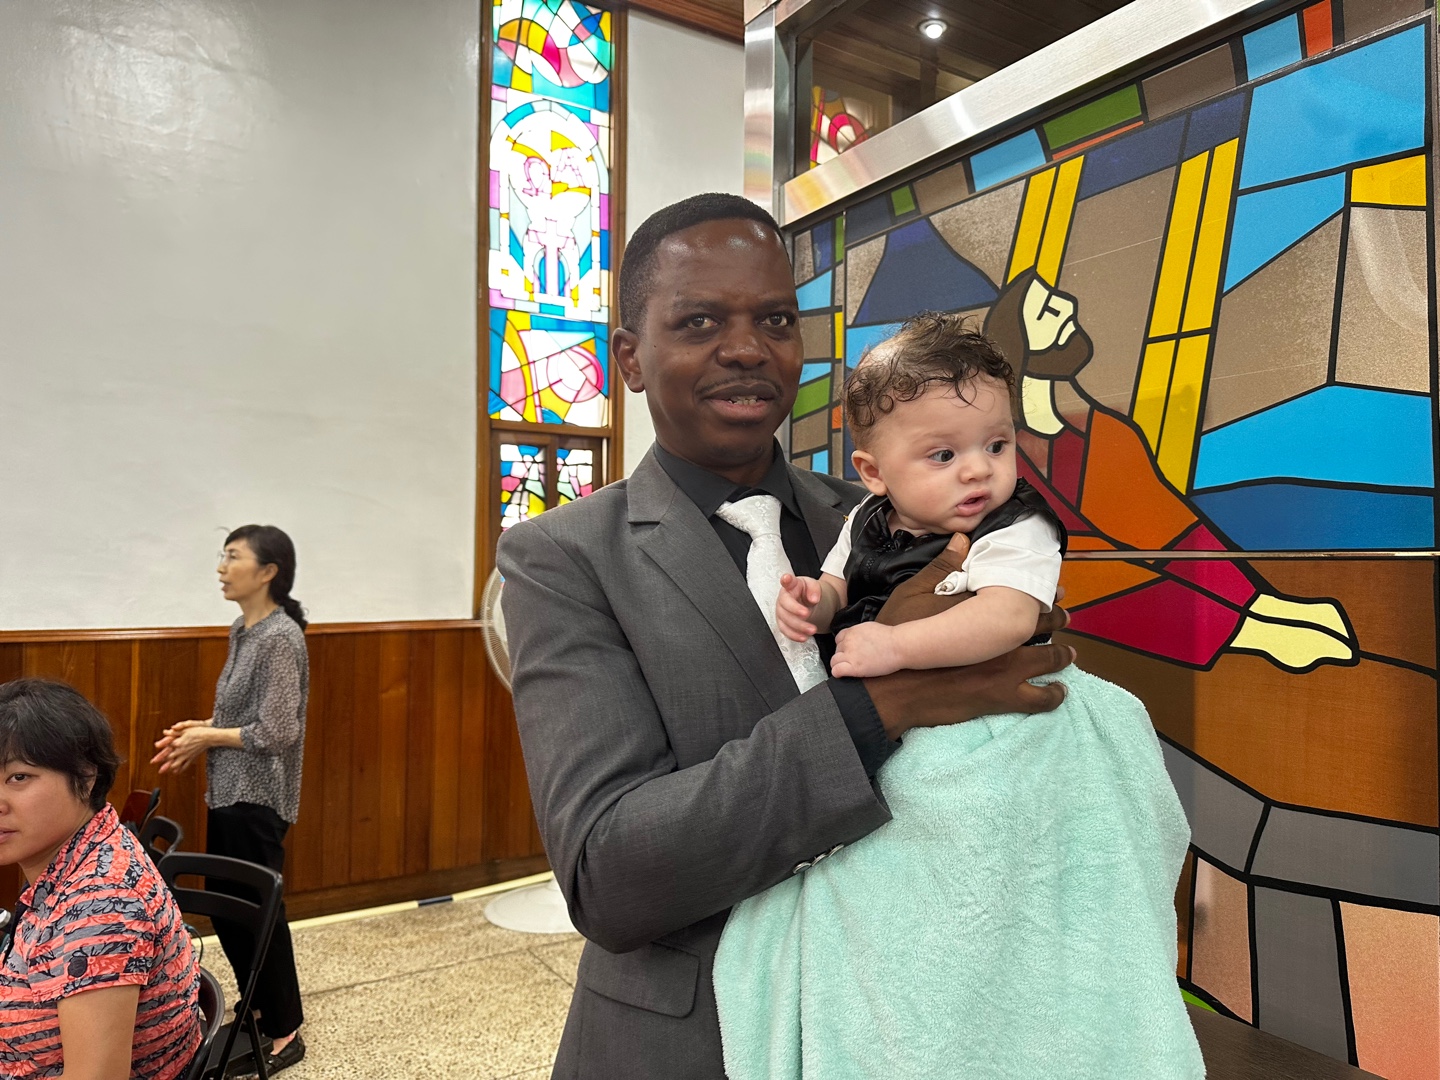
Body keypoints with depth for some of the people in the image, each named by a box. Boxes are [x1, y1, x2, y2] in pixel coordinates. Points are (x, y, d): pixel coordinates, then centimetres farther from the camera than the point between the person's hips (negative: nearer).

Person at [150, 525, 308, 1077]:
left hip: (257, 799, -9)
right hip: (228, 794, 9)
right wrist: (204, 728, 1)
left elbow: (276, 733, -23)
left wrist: (209, 737, -11)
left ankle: (284, 1033, 23)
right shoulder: (243, 631, 8)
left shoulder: (280, 636, -20)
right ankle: (259, 1011, 38)